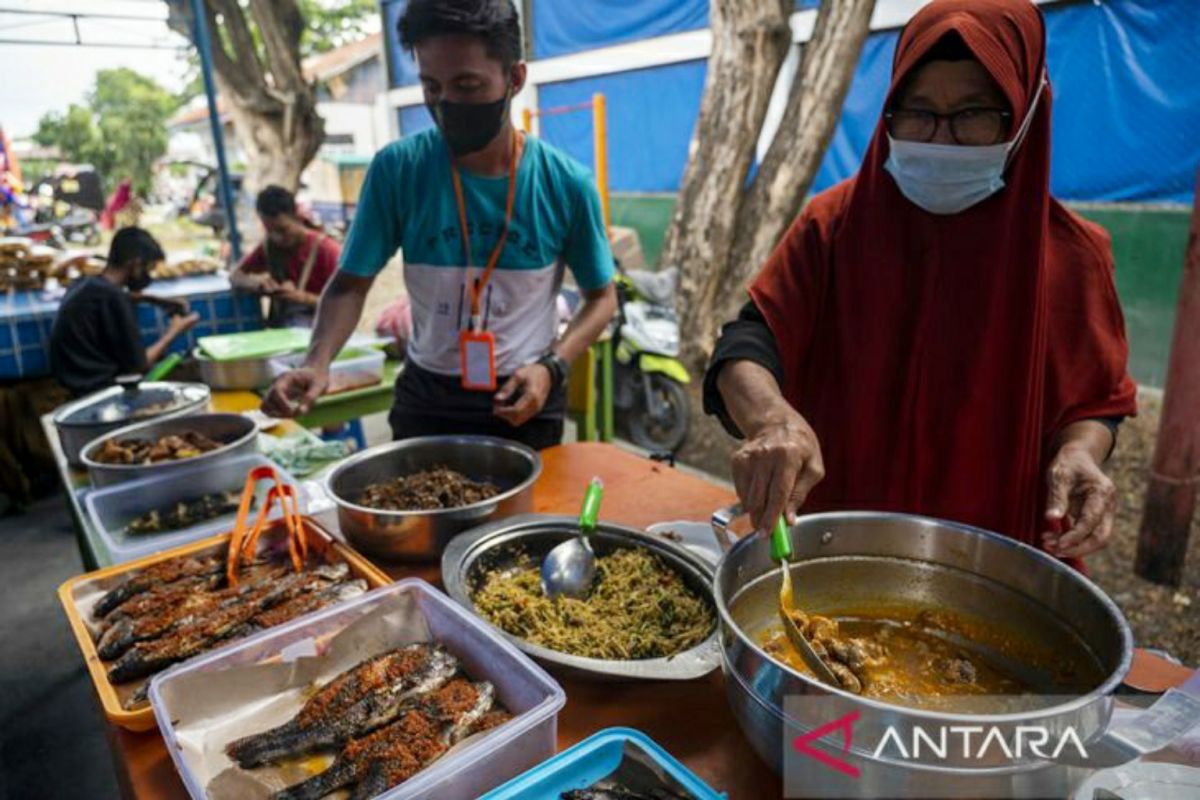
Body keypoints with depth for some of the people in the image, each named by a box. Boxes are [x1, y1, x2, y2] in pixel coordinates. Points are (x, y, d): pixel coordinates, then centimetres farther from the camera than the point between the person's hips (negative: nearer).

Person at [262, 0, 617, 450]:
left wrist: (551, 368, -17)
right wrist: (318, 362, -22)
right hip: (426, 400, 1)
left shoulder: (566, 184, -12)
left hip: (526, 401, 0)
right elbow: (351, 281, -5)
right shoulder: (396, 169, -11)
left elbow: (601, 297, -2)